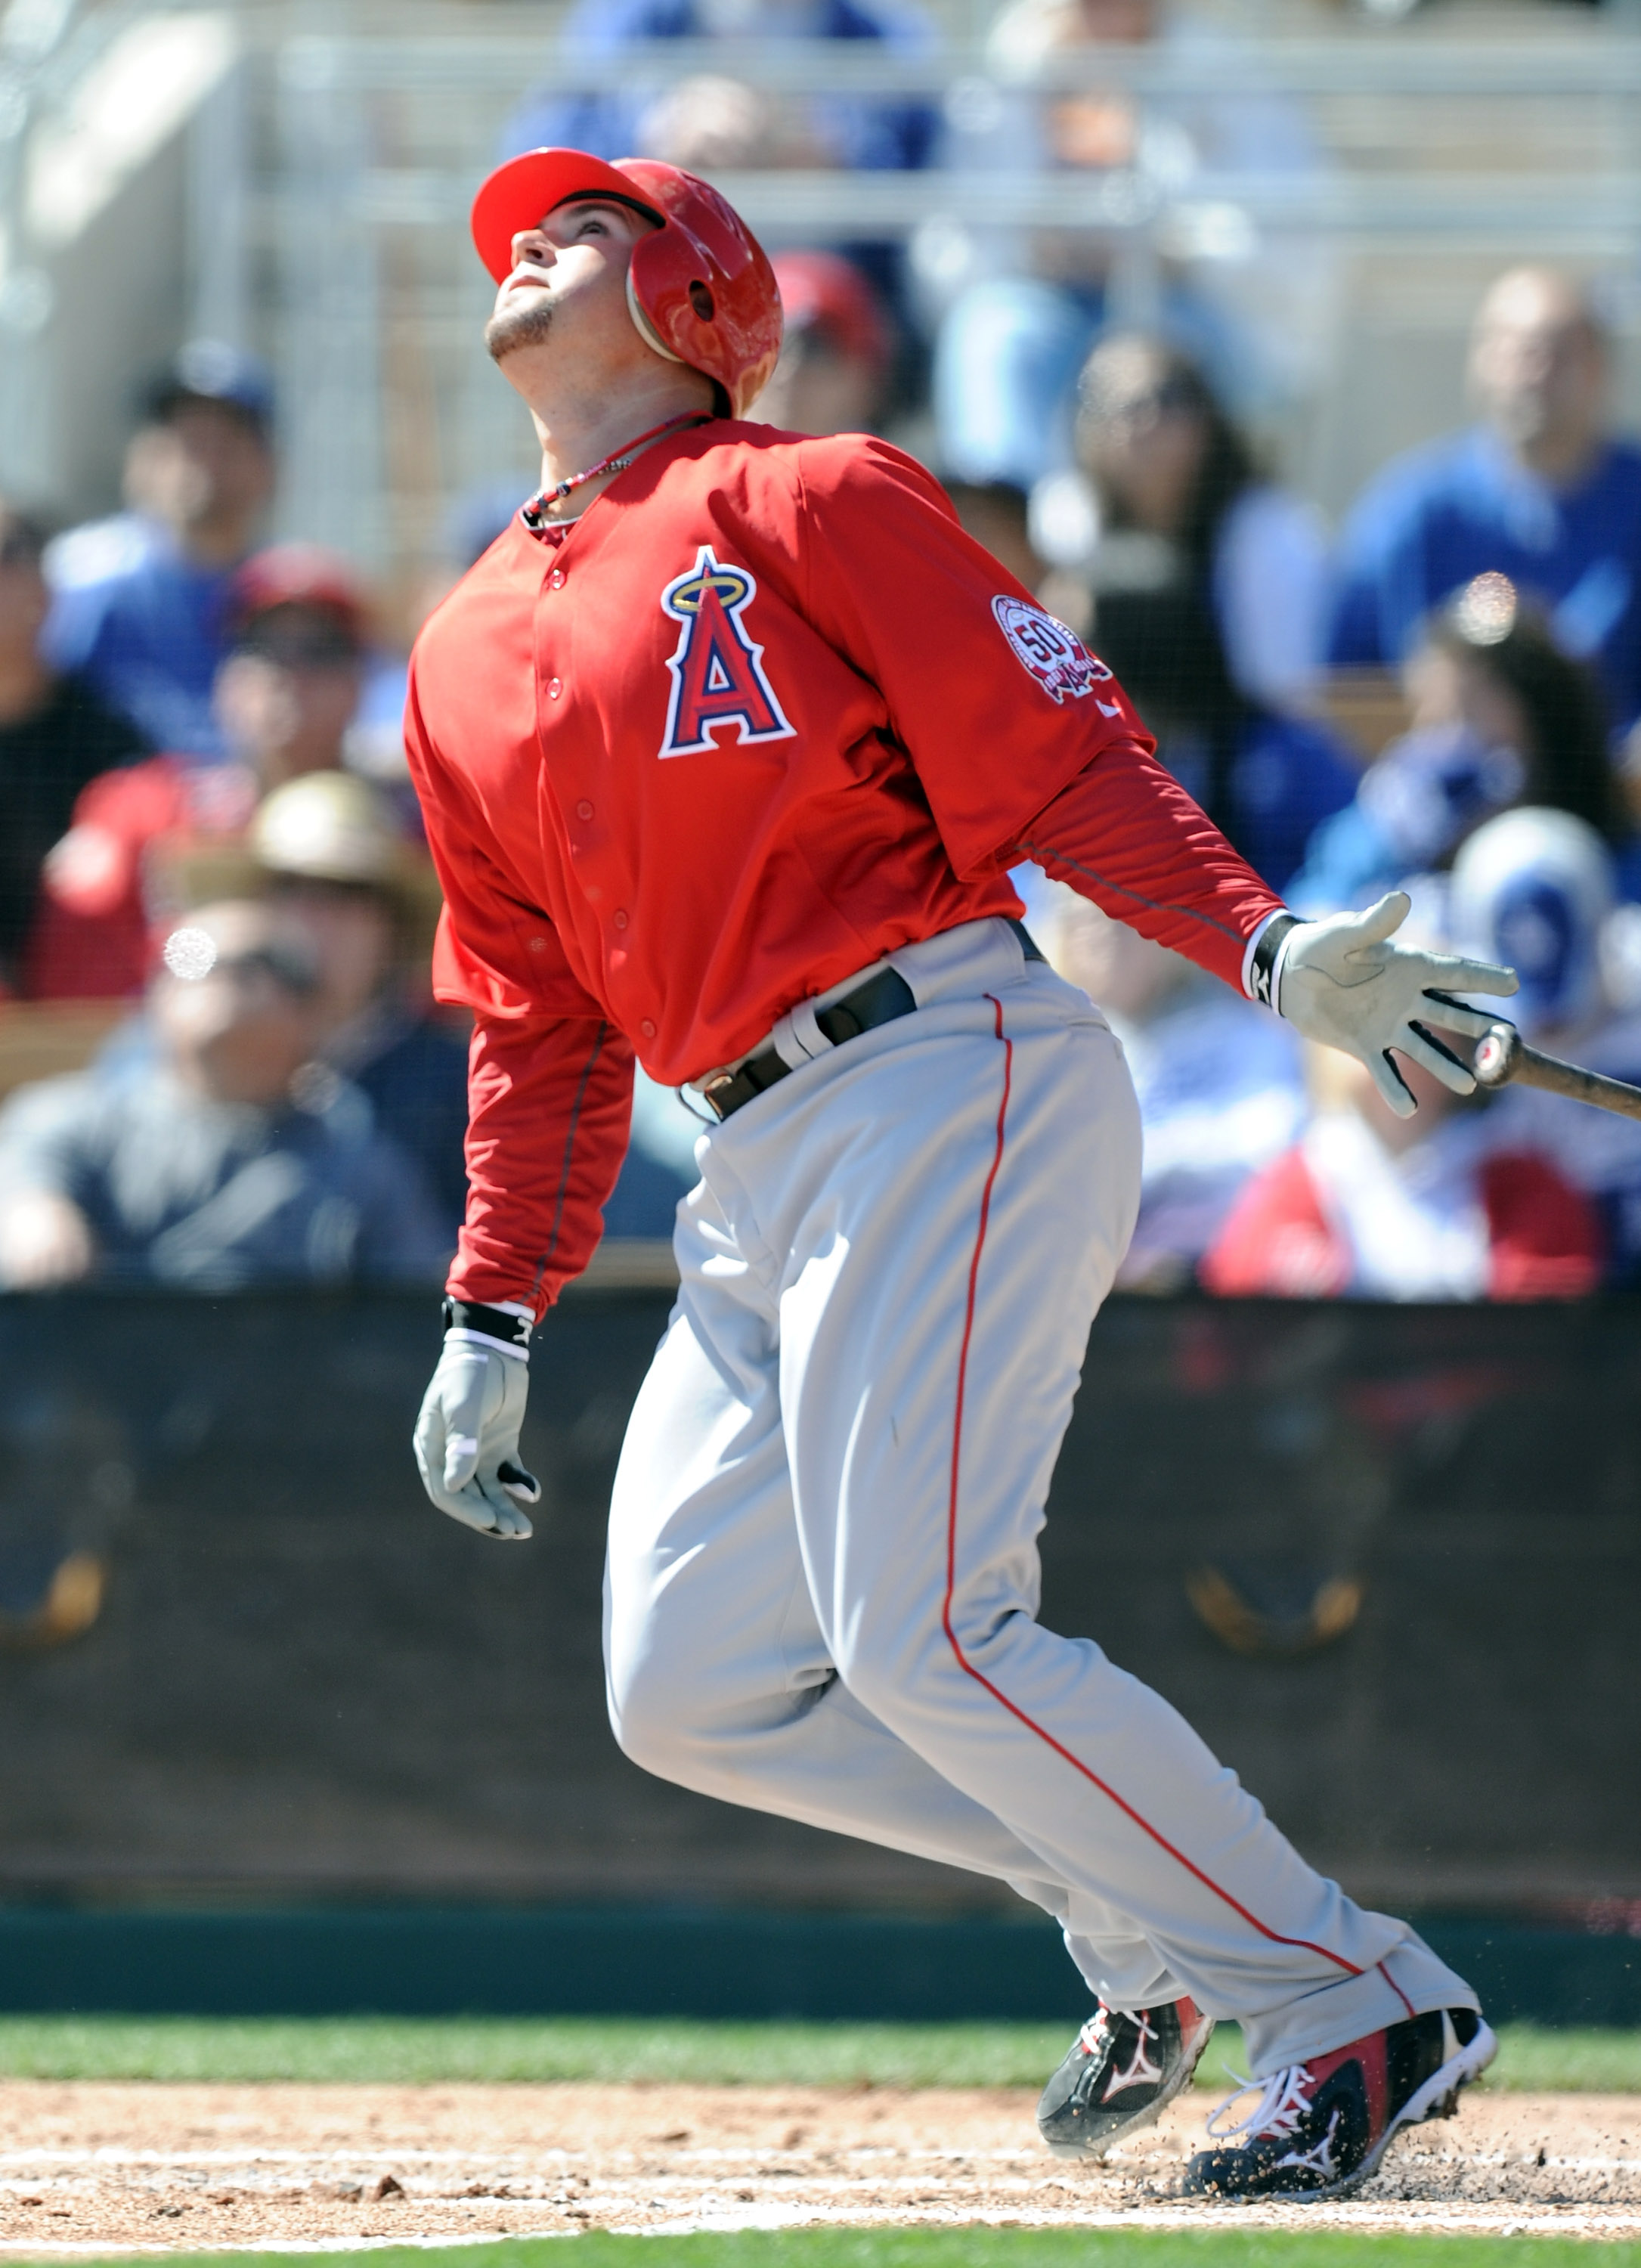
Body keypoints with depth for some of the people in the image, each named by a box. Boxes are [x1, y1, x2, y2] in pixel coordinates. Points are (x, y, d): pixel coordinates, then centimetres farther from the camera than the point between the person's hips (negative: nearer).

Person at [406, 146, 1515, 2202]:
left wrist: (1264, 949, -21)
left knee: (917, 1631, -19)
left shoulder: (804, 503, 0)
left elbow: (1056, 759, -7)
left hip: (955, 1085, -8)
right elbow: (541, 1026, 23)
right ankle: (1150, 1909, 13)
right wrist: (494, 1318, 15)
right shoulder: (468, 664, 20)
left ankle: (1356, 2009, -9)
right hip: (759, 1172, 8)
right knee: (688, 1686, 1)